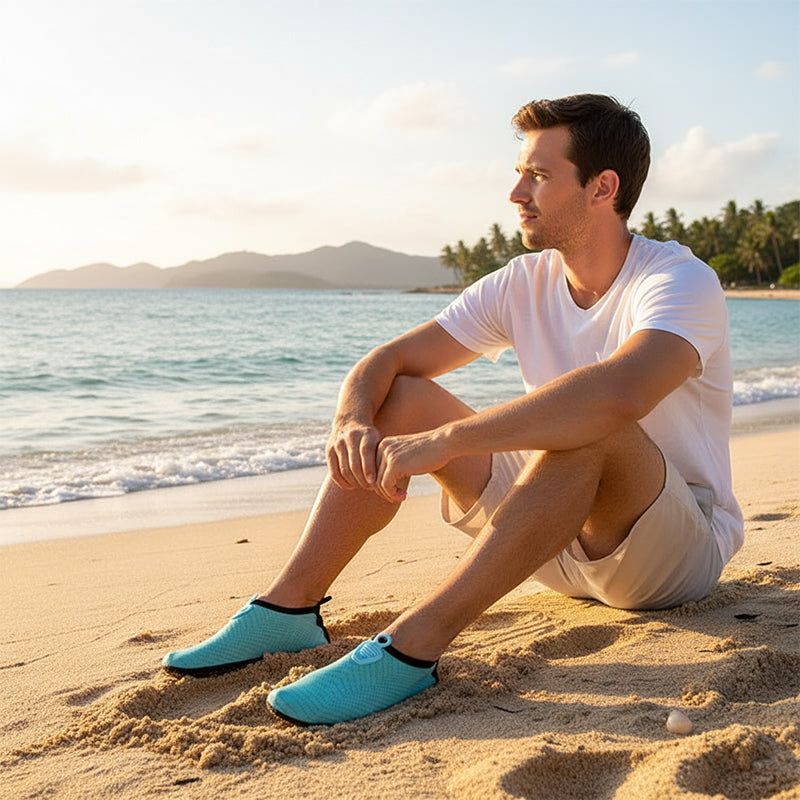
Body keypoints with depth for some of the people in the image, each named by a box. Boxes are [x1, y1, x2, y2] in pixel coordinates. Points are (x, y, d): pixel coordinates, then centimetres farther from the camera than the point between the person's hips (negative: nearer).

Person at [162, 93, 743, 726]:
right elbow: (386, 362, -3)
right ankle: (288, 606, -11)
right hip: (561, 541, 6)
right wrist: (353, 421, -26)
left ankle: (414, 645, -38)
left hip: (684, 549, -6)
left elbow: (620, 392, -43)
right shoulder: (522, 286, 0)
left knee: (589, 426, -38)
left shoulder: (681, 281, -20)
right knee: (397, 400, -6)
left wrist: (441, 442, -43)